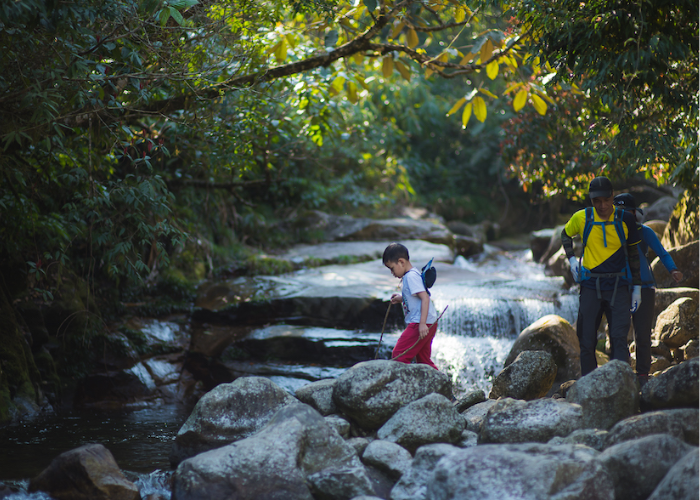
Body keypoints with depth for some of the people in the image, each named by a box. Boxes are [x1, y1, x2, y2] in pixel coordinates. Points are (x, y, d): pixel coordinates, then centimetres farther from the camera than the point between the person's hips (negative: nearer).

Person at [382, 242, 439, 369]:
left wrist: (422, 323, -28)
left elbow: (425, 298, -22)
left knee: (398, 356, -13)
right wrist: (401, 299, 19)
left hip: (421, 324, -11)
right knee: (423, 360, 16)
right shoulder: (410, 275, 18)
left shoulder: (411, 276, -13)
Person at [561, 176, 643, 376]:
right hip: (590, 286, 1)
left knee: (619, 338, -13)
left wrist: (637, 287, 7)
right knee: (587, 342, 1)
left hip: (618, 286, -1)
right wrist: (571, 259, 3)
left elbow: (633, 254, 8)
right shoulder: (582, 218, -3)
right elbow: (566, 234, 19)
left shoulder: (625, 219, -3)